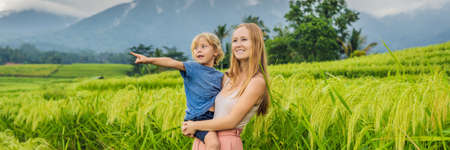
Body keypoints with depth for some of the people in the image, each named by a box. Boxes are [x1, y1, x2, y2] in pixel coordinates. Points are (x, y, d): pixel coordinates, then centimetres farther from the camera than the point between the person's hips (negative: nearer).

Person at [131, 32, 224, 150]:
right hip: (196, 118, -5)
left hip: (214, 118, 5)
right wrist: (148, 60, -31)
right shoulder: (193, 68, -2)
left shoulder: (219, 76, 10)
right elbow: (171, 63, -18)